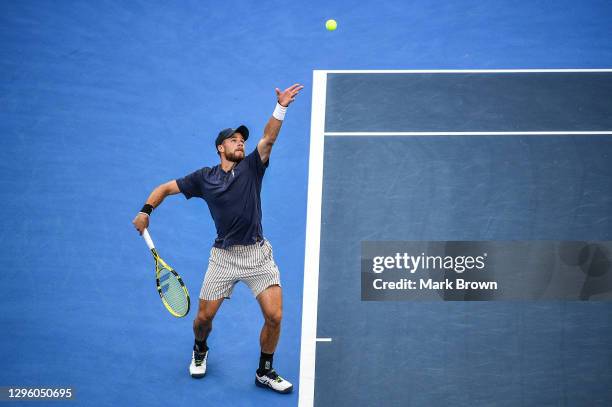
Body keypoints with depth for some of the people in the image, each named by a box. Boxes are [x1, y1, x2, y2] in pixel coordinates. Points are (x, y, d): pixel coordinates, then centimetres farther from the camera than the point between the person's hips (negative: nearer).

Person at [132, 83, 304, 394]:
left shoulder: (252, 167, 3)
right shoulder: (204, 178, 4)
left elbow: (269, 138, -13)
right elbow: (166, 188, 10)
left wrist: (281, 107, -27)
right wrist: (146, 210, -7)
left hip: (257, 254, 0)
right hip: (224, 256, 0)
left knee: (274, 316, -8)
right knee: (204, 316, 7)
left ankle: (264, 372, 14)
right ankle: (200, 350, 44)